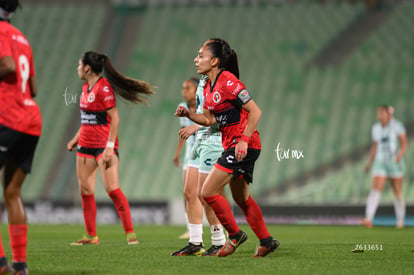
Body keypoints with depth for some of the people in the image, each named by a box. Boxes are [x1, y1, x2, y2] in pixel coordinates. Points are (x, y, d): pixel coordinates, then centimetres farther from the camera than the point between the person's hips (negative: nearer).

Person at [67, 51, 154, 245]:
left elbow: (114, 118, -16)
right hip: (86, 145, 9)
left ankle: (130, 232, -9)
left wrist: (110, 146, -21)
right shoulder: (86, 87, 13)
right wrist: (76, 139, 20)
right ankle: (91, 236, 12)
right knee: (85, 190, 6)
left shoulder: (103, 87, -13)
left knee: (112, 188, -14)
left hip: (104, 144, -9)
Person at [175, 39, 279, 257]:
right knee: (241, 198, 19)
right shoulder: (207, 86, 11)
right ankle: (267, 241, 29)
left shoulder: (228, 81, -17)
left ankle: (234, 235, 3)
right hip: (231, 145, 10)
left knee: (208, 192, -11)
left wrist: (244, 140, -22)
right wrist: (188, 114, 0)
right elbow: (209, 119, 16)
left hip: (243, 146, -10)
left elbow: (255, 111, -18)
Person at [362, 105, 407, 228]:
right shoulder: (376, 128, 8)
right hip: (380, 163, 3)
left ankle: (400, 220, 22)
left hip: (395, 162, -3)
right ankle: (368, 219, -26)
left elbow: (404, 143, -9)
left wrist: (400, 155, -27)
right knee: (375, 189, -14)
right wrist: (370, 162, 9)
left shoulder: (397, 125, -6)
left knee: (397, 192, 5)